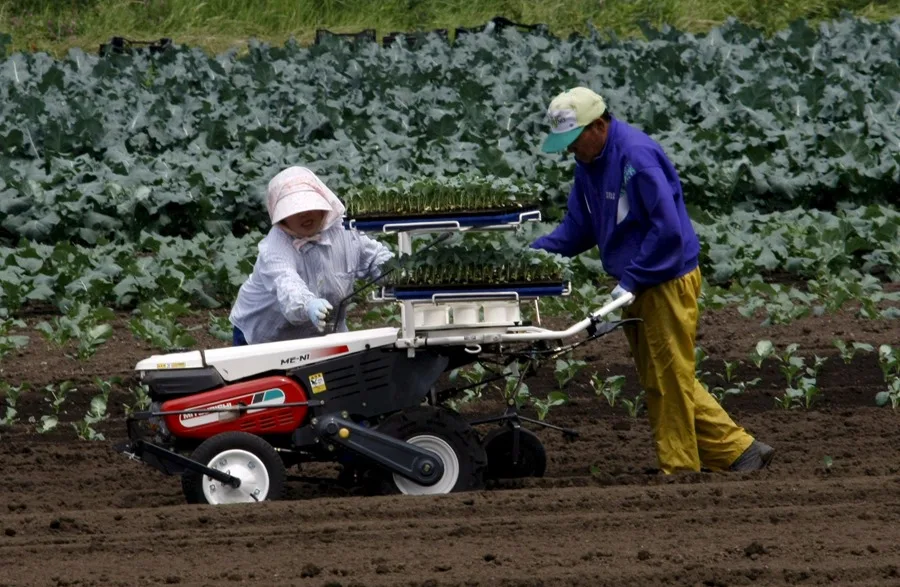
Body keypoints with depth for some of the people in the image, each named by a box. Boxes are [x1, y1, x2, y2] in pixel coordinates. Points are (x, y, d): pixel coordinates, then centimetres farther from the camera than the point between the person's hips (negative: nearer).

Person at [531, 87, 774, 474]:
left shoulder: (637, 156, -22)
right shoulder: (588, 164, 8)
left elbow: (668, 228, -26)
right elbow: (578, 227, 15)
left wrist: (631, 279, -23)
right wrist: (535, 253, 0)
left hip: (667, 282, -10)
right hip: (638, 286, 10)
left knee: (669, 380, -1)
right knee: (659, 380, 13)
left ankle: (679, 468, 8)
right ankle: (737, 451, 16)